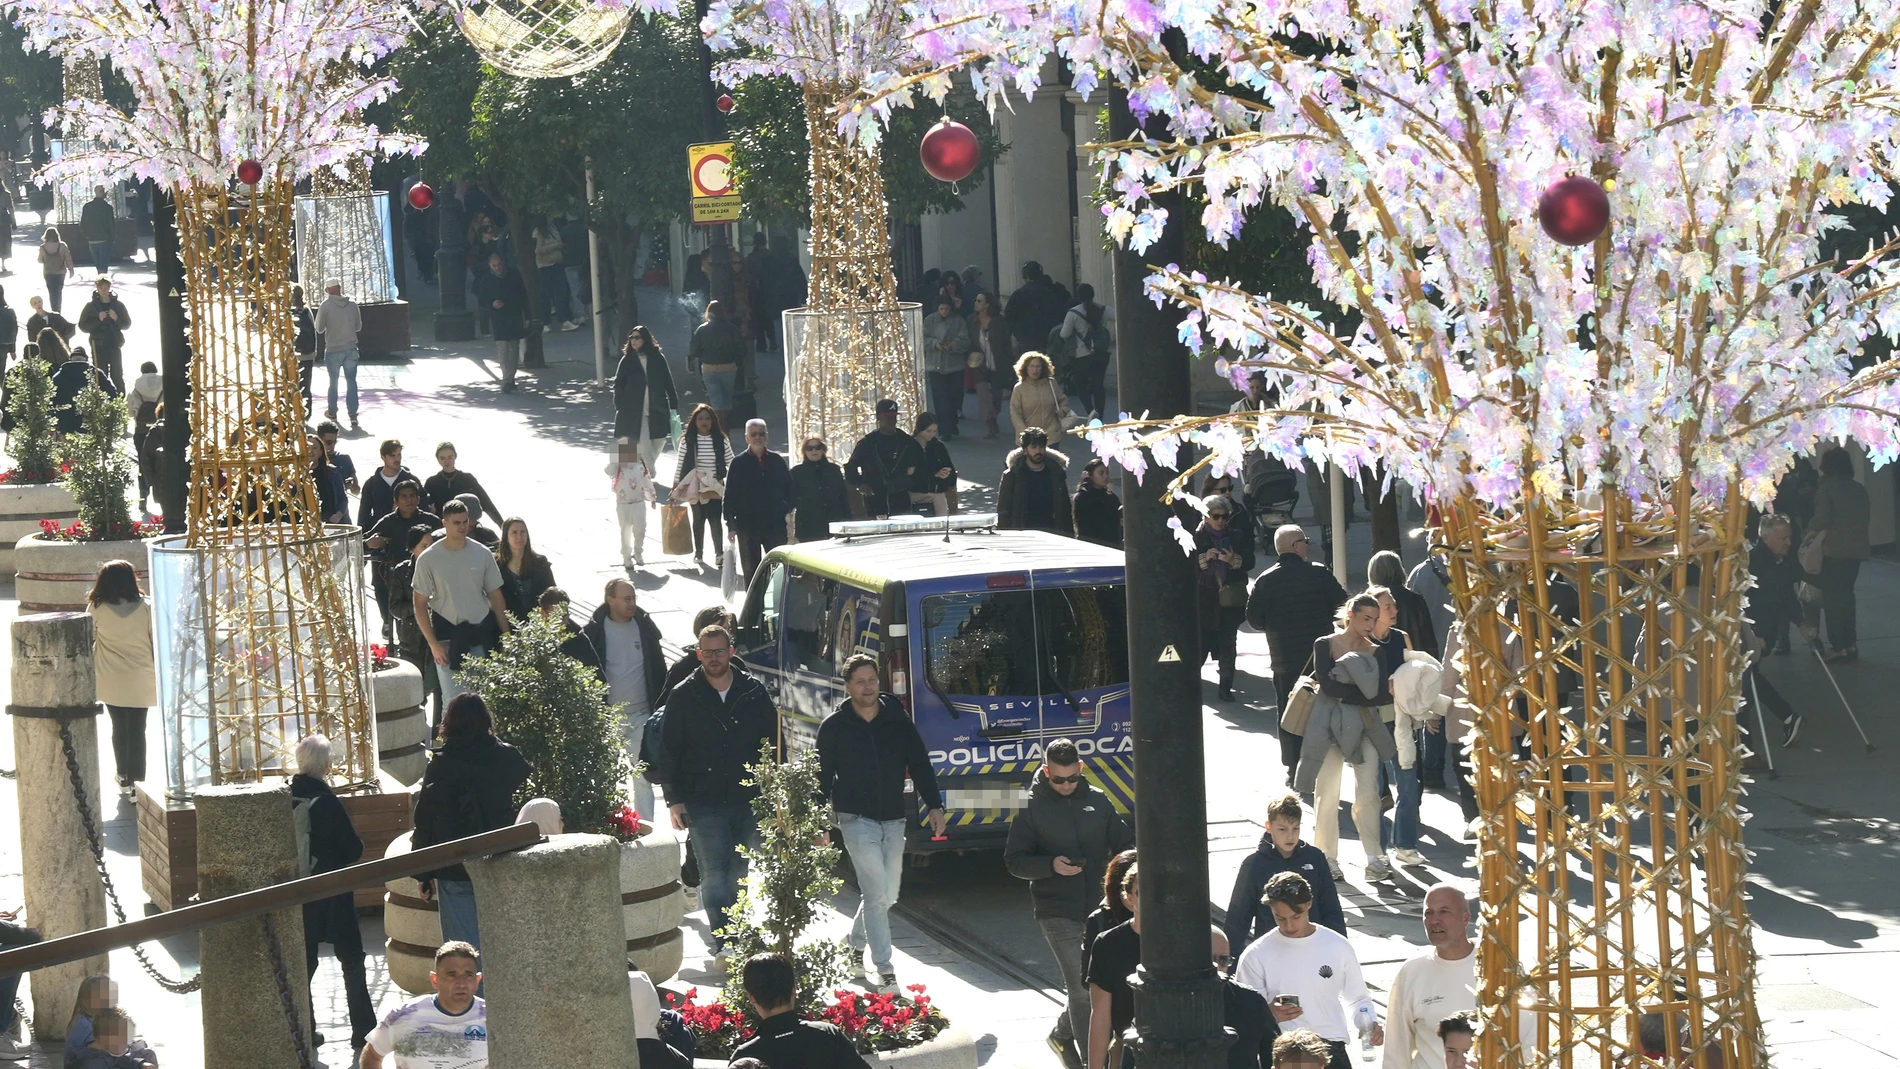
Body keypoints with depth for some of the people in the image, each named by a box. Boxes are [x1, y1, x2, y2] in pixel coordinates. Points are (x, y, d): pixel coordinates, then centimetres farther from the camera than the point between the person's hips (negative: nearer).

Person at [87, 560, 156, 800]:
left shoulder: (97, 609, -8)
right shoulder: (145, 608, -9)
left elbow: (88, 640, 2)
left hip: (111, 683, 1)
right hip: (140, 681, -1)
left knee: (119, 728, 15)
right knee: (137, 730, 3)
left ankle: (124, 780, 21)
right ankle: (137, 782, 0)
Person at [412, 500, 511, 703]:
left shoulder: (482, 554, -2)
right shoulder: (428, 559, -8)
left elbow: (495, 596, 5)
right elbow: (420, 604, -4)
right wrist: (433, 644, -10)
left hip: (481, 634, 2)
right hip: (448, 635, -2)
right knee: (453, 700, 0)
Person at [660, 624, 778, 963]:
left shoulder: (754, 692, 7)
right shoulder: (683, 697, 2)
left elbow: (773, 743, 13)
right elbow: (670, 751, 4)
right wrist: (675, 801, -2)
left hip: (749, 800, 2)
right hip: (704, 803, -2)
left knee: (738, 873, 8)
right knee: (714, 874, -11)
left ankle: (728, 942, 19)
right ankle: (724, 942, -15)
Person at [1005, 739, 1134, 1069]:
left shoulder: (1097, 801, 8)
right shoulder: (1031, 809, -1)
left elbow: (1126, 843, 14)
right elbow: (1014, 861, -1)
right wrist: (1051, 865, -19)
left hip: (1099, 907, 4)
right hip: (1058, 914, -4)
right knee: (1083, 986, -10)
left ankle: (1063, 1033, 33)